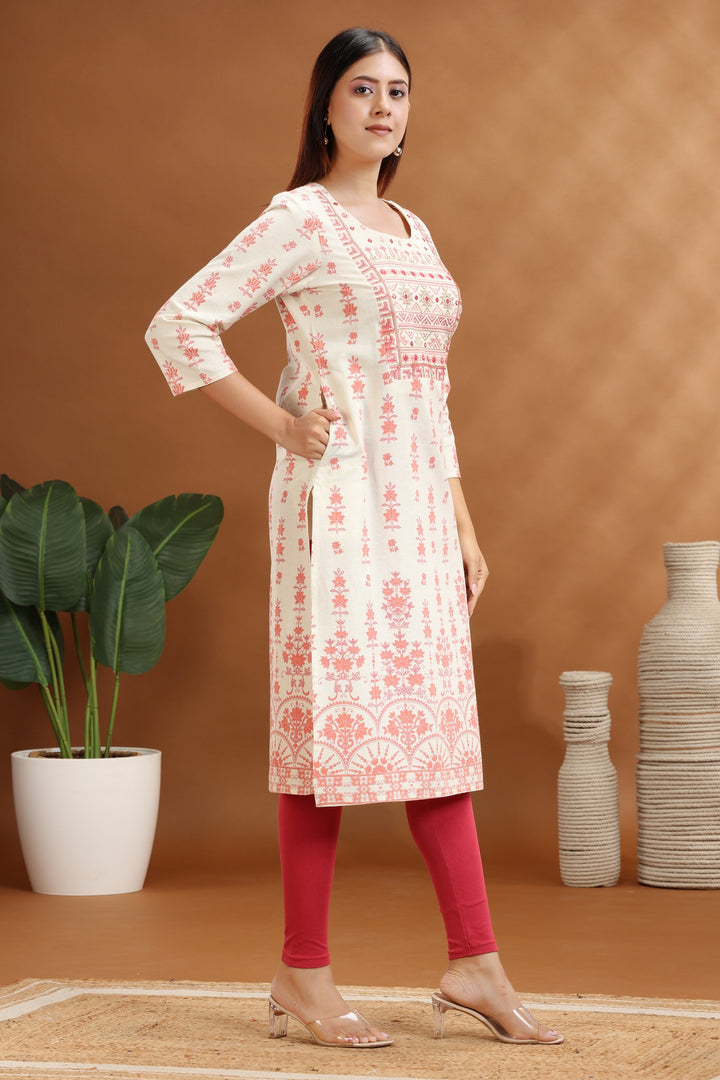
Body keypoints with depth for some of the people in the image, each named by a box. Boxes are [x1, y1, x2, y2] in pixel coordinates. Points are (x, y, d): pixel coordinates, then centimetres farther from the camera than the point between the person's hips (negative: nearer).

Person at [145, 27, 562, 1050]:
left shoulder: (412, 231, 17)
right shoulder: (300, 219, -5)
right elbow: (178, 326, -12)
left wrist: (464, 524, 16)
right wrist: (282, 427, -11)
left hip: (420, 505, 7)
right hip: (338, 501, -7)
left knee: (436, 725, 7)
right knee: (330, 724, -4)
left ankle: (475, 965, 12)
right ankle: (304, 974, 5)